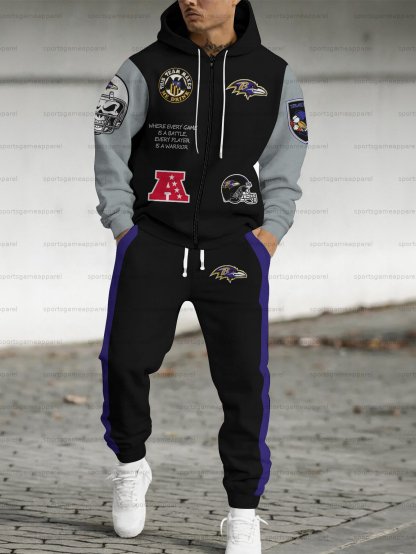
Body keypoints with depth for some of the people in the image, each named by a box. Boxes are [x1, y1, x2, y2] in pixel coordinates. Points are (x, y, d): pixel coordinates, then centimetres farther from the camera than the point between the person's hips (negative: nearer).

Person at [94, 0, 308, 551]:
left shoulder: (274, 75, 7)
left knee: (243, 376, -5)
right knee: (126, 360, -12)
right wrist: (123, 227, 0)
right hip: (153, 238, 0)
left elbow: (284, 167, 11)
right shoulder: (146, 69, 2)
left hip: (233, 246, 1)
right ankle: (131, 465, 16)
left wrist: (270, 231, 0)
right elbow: (110, 152, 7)